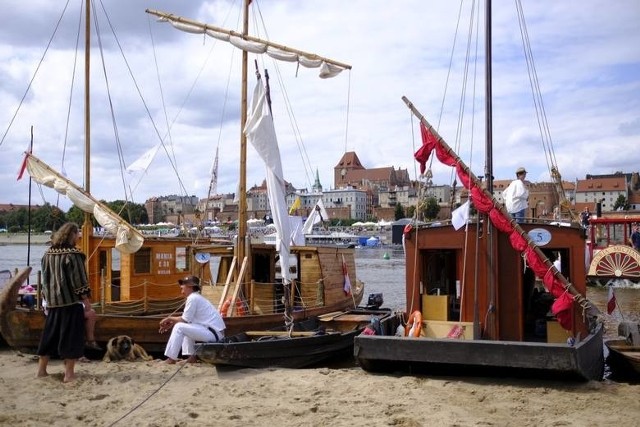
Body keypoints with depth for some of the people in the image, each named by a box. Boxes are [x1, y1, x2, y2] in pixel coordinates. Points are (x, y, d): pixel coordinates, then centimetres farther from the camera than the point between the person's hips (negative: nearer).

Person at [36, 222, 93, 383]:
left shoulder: (48, 253, 8)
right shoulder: (73, 254, -13)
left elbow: (45, 278, 15)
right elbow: (79, 279, -14)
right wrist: (86, 299, -8)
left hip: (53, 301, 7)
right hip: (71, 301, -6)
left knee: (50, 334, 15)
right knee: (70, 335, 0)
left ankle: (41, 369, 21)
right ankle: (69, 373, 2)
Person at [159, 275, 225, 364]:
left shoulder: (193, 298, -11)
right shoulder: (197, 297, 18)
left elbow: (185, 319, -10)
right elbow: (186, 319, 19)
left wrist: (170, 319, 4)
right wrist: (171, 323, 11)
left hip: (213, 333, -10)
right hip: (216, 331, 10)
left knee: (179, 327, -11)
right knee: (185, 327, 23)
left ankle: (171, 359, -6)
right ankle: (191, 356, 15)